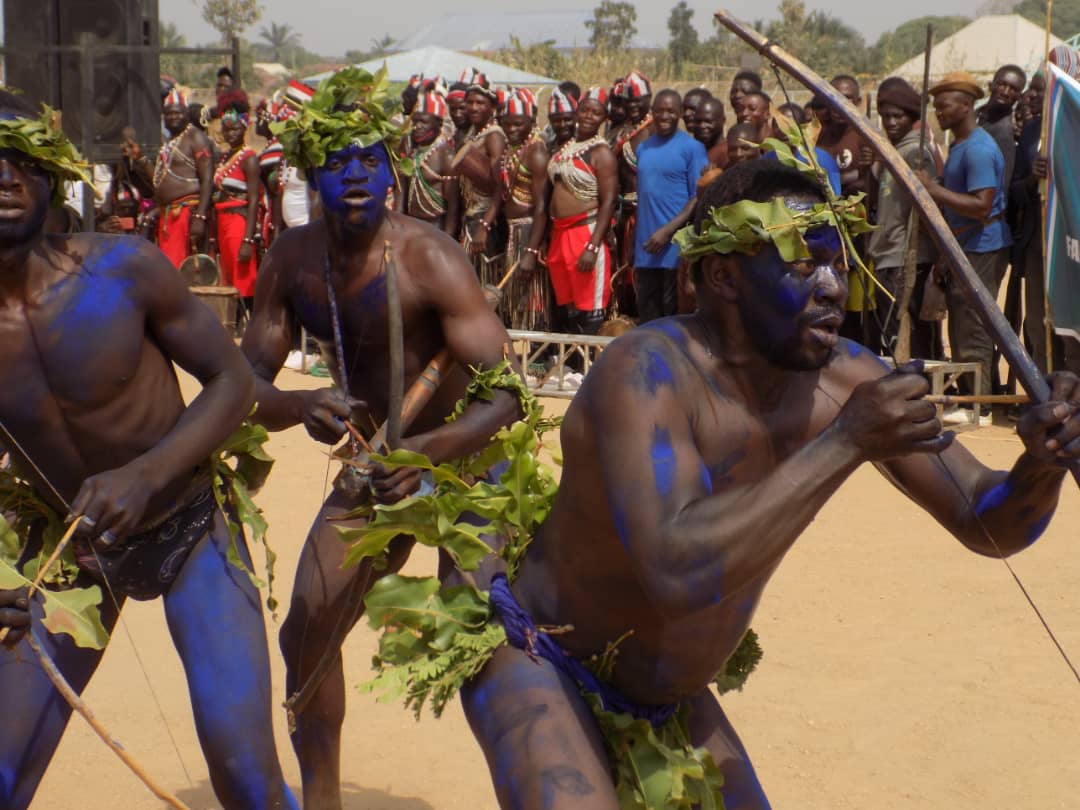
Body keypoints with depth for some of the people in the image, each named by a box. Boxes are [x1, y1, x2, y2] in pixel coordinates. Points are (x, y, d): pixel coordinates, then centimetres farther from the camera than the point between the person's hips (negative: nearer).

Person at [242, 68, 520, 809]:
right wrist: (299, 406, -28)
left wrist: (427, 450, -48)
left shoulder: (426, 258, -26)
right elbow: (246, 382, -5)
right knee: (308, 632, 9)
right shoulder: (294, 259, -8)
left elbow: (507, 391, -31)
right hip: (376, 463, 6)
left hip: (466, 459, -6)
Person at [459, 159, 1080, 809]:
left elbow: (987, 524, -5)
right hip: (539, 663, -6)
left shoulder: (846, 378, -10)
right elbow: (677, 571, -43)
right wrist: (846, 443, -41)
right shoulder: (648, 371, -29)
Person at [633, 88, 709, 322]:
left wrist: (668, 231, -17)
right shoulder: (643, 148, 15)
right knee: (646, 317, 9)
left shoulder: (692, 148, -3)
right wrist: (637, 240, 11)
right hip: (645, 247, 5)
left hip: (676, 246, -5)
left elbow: (699, 197, -9)